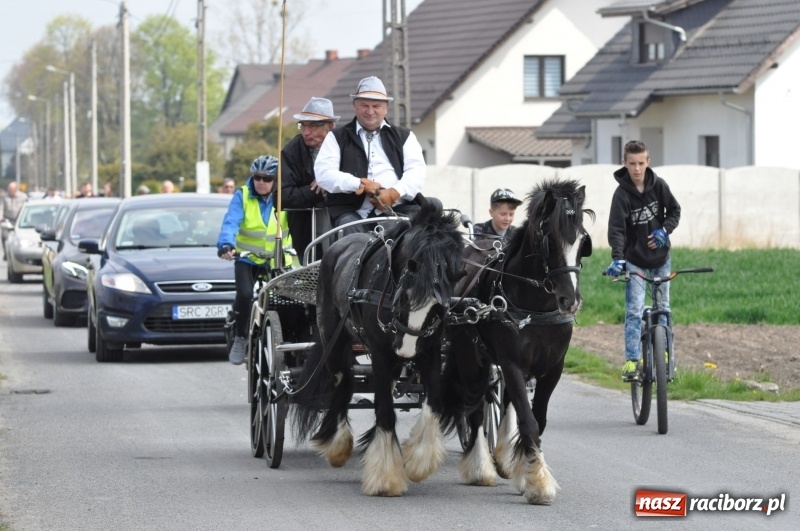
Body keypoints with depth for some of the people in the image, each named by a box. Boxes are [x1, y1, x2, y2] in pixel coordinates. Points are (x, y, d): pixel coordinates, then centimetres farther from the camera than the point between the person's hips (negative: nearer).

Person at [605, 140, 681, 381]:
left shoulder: (658, 185, -8)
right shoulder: (622, 193, -18)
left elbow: (674, 210, 4)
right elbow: (616, 228, -25)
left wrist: (664, 230, -15)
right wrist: (617, 258, -38)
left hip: (660, 256, 4)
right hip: (635, 259, -4)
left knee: (663, 307, 12)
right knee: (634, 310, -11)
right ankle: (632, 361, -12)